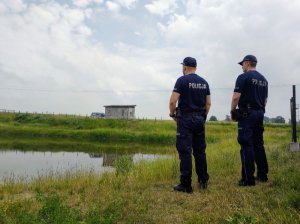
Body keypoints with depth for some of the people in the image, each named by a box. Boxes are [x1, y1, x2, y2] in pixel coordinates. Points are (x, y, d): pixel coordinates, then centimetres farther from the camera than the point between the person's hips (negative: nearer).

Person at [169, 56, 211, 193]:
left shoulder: (182, 80, -8)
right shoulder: (204, 82, 11)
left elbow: (173, 101, -16)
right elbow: (208, 103, 10)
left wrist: (173, 114, 0)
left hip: (185, 119, -6)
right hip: (200, 119, 6)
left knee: (185, 151, -2)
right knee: (200, 151, 14)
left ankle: (186, 185, 1)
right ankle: (203, 181, 23)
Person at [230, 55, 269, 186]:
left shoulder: (243, 77, -7)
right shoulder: (264, 79, 17)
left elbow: (236, 97, -15)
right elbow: (265, 99, 18)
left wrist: (232, 111, -2)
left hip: (246, 114, -8)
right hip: (259, 114, 8)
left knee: (247, 146, -6)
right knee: (258, 144, 14)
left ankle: (248, 179, -4)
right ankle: (262, 175, 21)